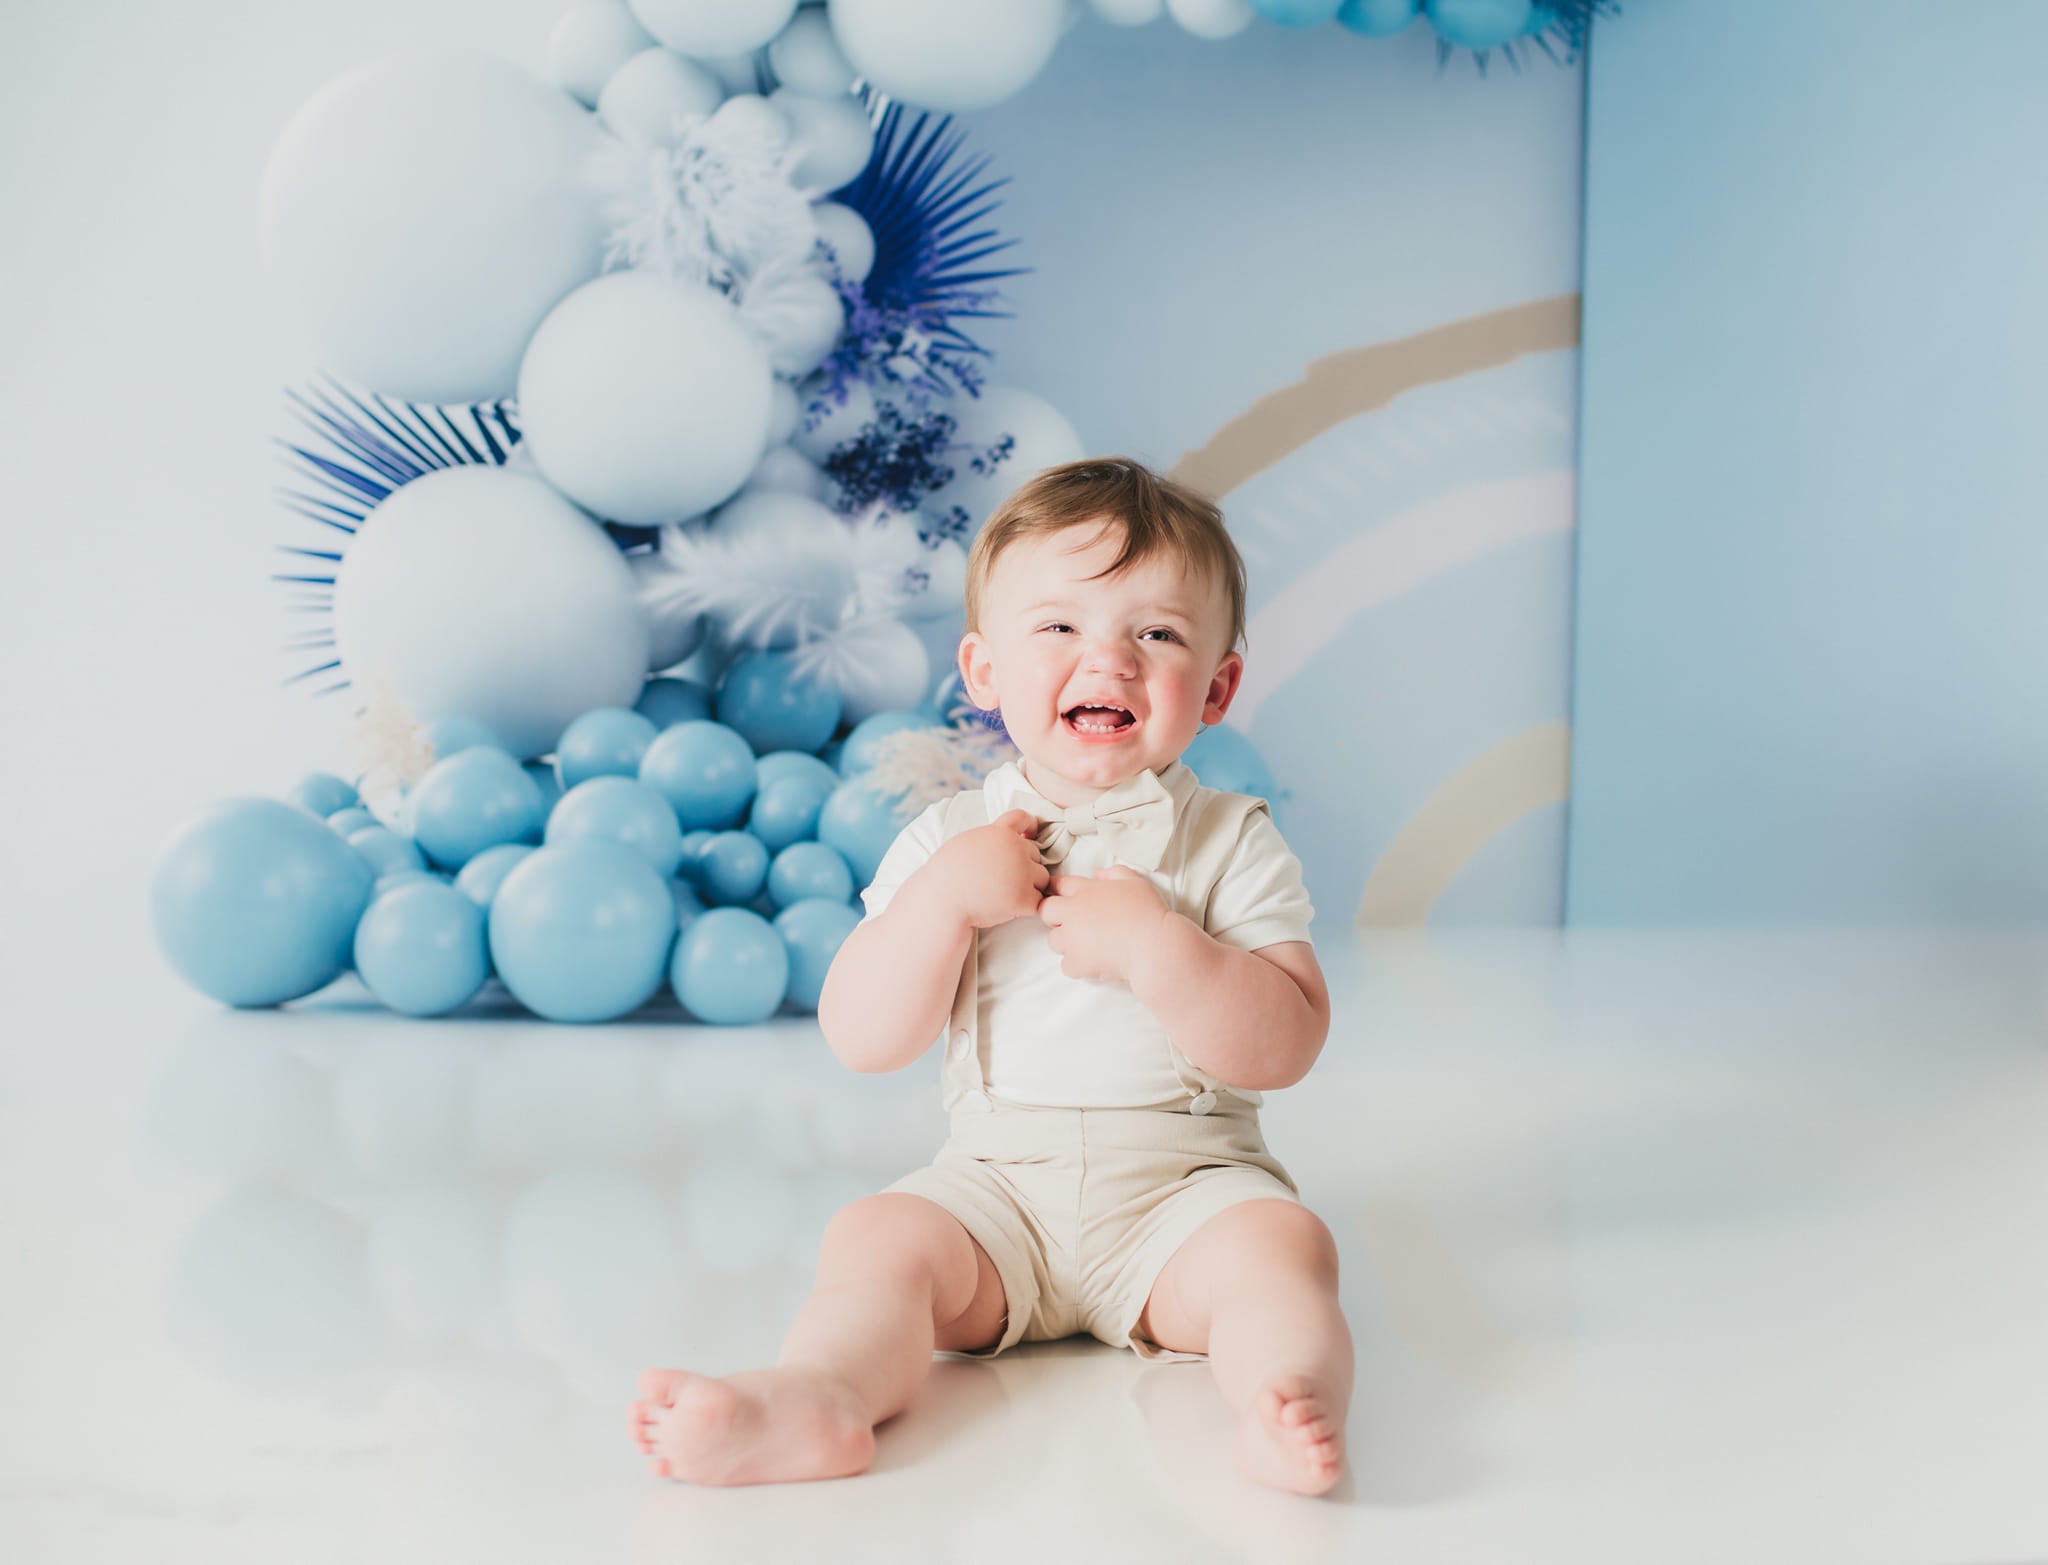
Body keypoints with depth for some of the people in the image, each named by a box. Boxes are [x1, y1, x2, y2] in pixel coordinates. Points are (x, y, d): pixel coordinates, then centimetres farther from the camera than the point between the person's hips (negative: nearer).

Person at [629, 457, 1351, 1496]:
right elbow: (862, 1041, -4)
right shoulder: (949, 841, 3)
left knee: (1282, 1247, -28)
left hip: (1185, 1181, -1)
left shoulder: (1230, 843, -1)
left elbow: (1284, 1049, -10)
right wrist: (946, 898, -17)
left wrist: (1152, 945, -23)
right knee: (876, 1241, -21)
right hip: (998, 1180, 2)